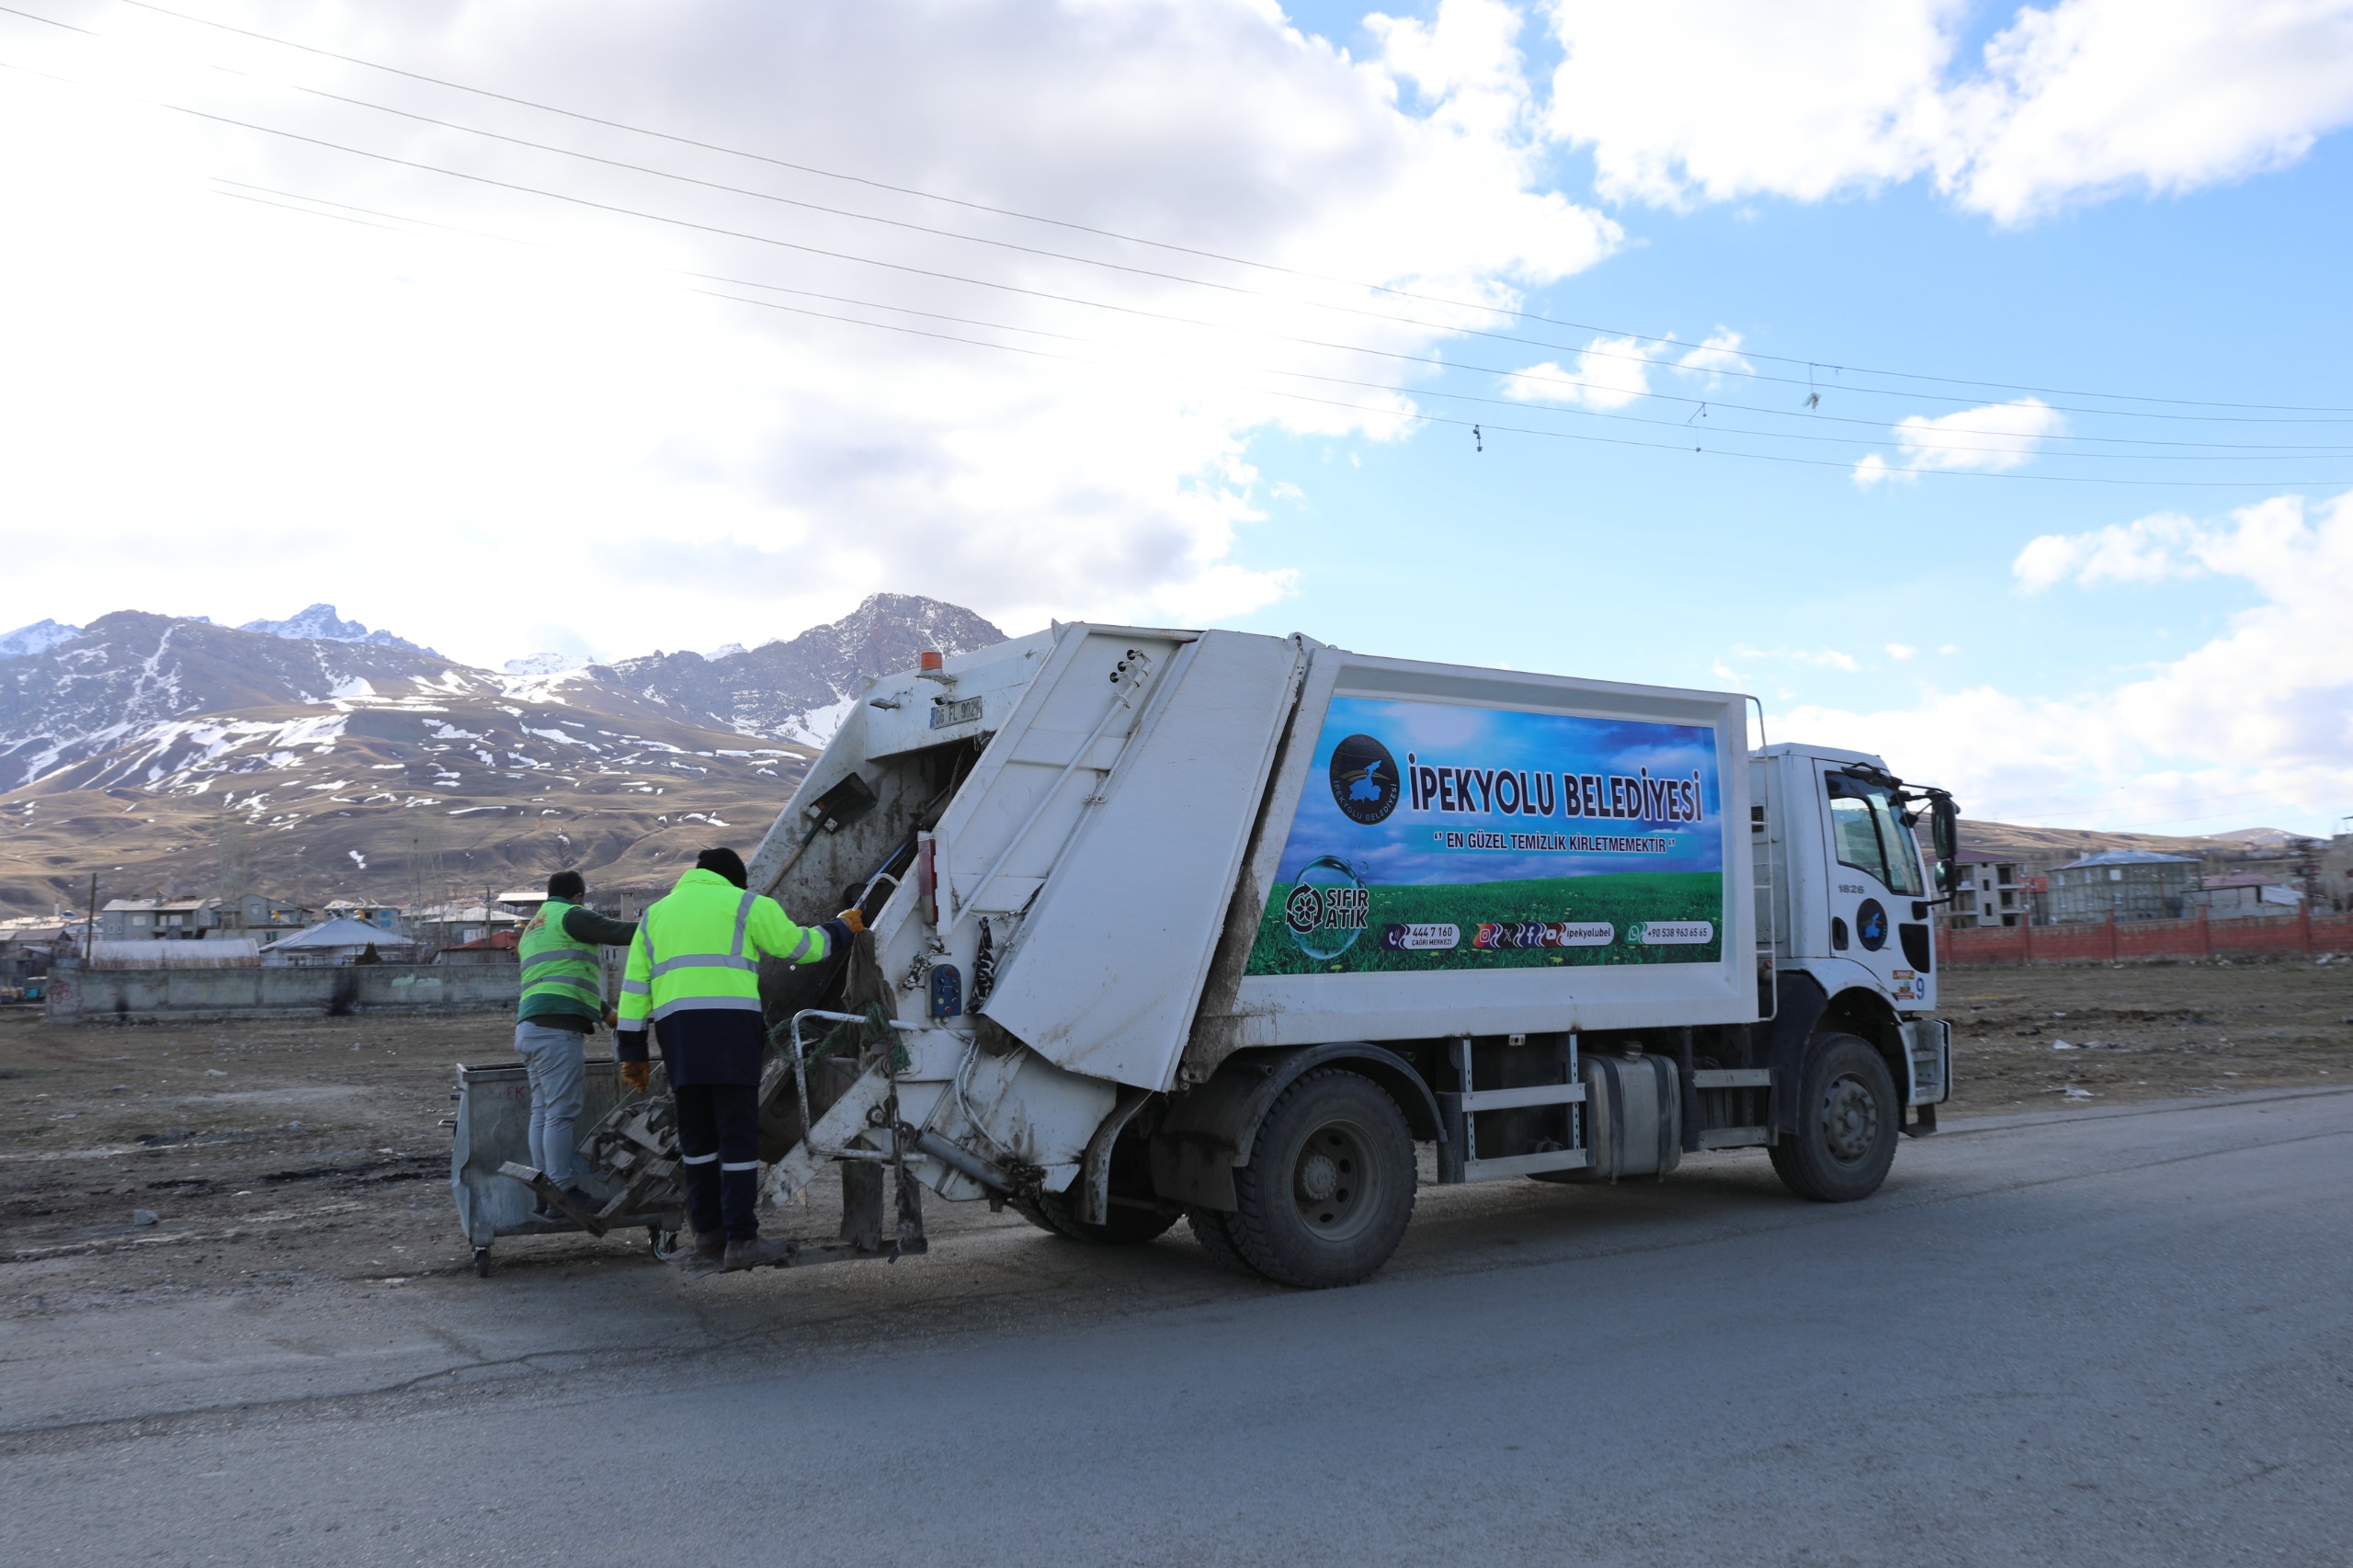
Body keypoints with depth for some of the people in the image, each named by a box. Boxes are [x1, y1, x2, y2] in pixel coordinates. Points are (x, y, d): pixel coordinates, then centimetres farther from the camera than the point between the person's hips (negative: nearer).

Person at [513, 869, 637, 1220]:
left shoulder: (533, 930, 31)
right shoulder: (570, 916, 0)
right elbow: (618, 933, -7)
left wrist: (606, 1011, 43)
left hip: (531, 1029, 10)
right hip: (557, 1029, -10)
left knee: (542, 1112, 7)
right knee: (561, 1112, -10)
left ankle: (546, 1195, 7)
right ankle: (563, 1192, -11)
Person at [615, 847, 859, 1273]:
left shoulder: (655, 914, 24)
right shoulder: (746, 905, 10)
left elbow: (634, 987, 18)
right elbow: (800, 946, 13)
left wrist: (632, 1052, 18)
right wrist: (841, 927, 31)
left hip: (675, 1030, 5)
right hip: (731, 1027, -5)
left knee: (697, 1137, 14)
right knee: (738, 1137, -2)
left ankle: (707, 1235, 16)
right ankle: (741, 1240, -2)